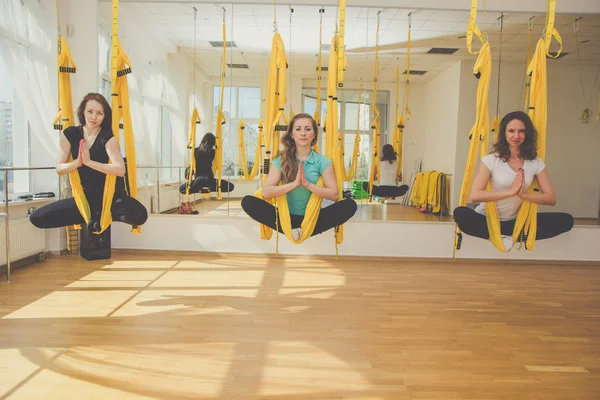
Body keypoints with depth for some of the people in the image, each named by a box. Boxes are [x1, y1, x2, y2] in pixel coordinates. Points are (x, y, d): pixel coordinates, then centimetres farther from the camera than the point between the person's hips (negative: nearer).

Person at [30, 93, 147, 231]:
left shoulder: (107, 137, -12)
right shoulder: (70, 134, -1)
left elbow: (120, 170, -25)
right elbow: (59, 169, -2)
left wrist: (89, 162, -30)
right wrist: (77, 162, -22)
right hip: (84, 197, 3)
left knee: (139, 215, -33)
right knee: (37, 218, -7)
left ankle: (100, 215, -1)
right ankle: (94, 215, 4)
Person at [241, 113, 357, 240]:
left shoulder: (322, 161, -2)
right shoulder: (280, 160, -1)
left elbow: (334, 194, -10)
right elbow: (266, 192, -11)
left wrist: (307, 184, -22)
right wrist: (294, 183, -23)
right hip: (287, 217, 0)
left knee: (349, 205, -24)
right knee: (248, 202, -21)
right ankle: (290, 230, -20)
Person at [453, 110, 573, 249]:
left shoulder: (536, 162, 0)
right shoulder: (491, 160, -10)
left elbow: (551, 198, -3)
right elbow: (475, 195, -21)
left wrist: (523, 194, -20)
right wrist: (511, 191, -24)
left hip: (516, 221, 4)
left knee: (566, 220, -13)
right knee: (461, 213, -34)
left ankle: (511, 237, -15)